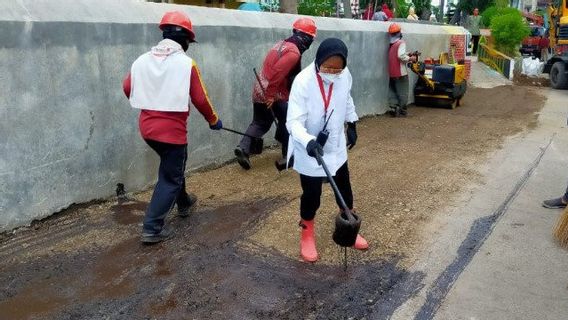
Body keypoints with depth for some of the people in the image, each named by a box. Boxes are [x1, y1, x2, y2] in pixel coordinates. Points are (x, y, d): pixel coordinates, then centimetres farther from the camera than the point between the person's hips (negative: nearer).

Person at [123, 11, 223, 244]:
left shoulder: (142, 60, 2)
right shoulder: (186, 64, -13)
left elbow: (127, 88, 10)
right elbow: (200, 99, -11)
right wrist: (214, 120, 6)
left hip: (147, 127, 7)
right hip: (172, 129, -6)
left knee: (172, 165, 29)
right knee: (170, 177, 5)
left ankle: (183, 202, 47)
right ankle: (152, 229, 4)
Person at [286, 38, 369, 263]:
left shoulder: (345, 75, -12)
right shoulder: (303, 81, -27)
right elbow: (294, 121, -29)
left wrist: (352, 125, 17)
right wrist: (308, 141, -45)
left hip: (336, 147, 5)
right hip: (309, 152, -4)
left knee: (345, 191, 17)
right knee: (311, 195, 7)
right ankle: (307, 236, 33)